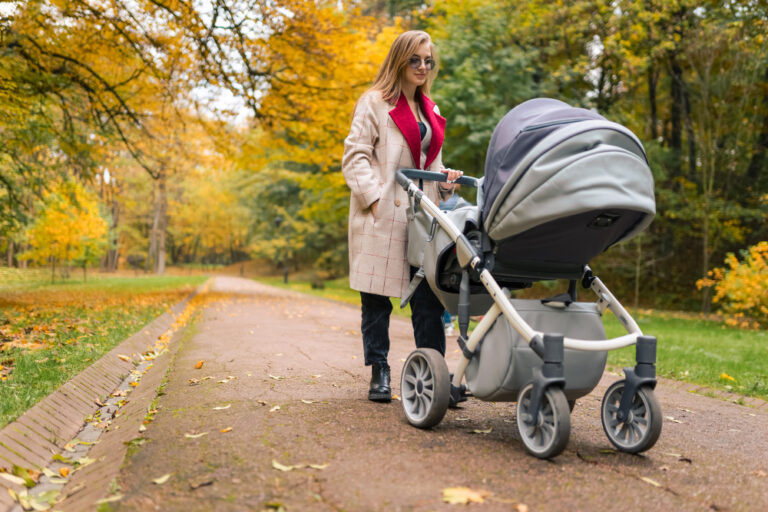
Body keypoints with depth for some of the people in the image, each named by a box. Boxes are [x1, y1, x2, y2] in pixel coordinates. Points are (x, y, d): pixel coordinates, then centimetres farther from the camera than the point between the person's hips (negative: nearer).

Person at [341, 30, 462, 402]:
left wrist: (445, 177, 7)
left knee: (428, 299, -1)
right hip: (382, 216, -5)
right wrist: (373, 196, -17)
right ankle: (379, 375, 12)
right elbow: (355, 156, -6)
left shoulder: (429, 110, 22)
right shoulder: (374, 103, 1)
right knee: (377, 299, 2)